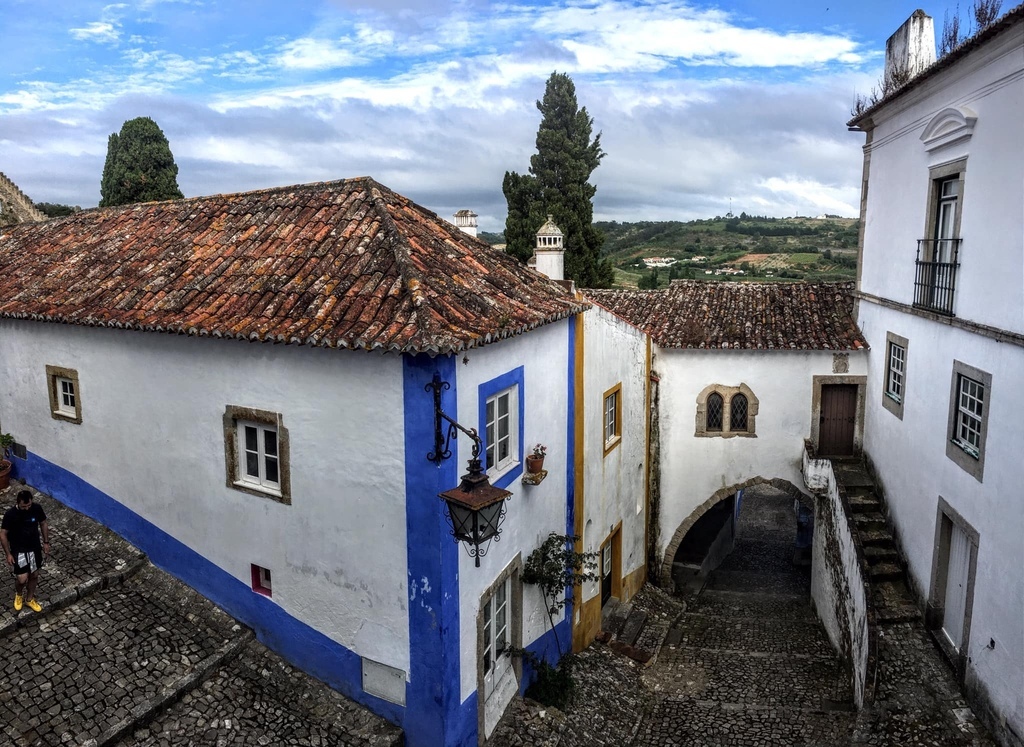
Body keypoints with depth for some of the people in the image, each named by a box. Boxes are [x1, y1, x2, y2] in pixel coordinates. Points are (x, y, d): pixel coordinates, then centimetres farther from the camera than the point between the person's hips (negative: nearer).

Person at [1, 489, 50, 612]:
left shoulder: (37, 508, -13)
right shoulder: (10, 514, -22)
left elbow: (43, 524, 4)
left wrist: (46, 542, 6)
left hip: (35, 548, 3)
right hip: (19, 551, -3)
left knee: (34, 575, 15)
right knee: (22, 579, -5)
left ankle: (30, 599, 37)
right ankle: (18, 594, 29)